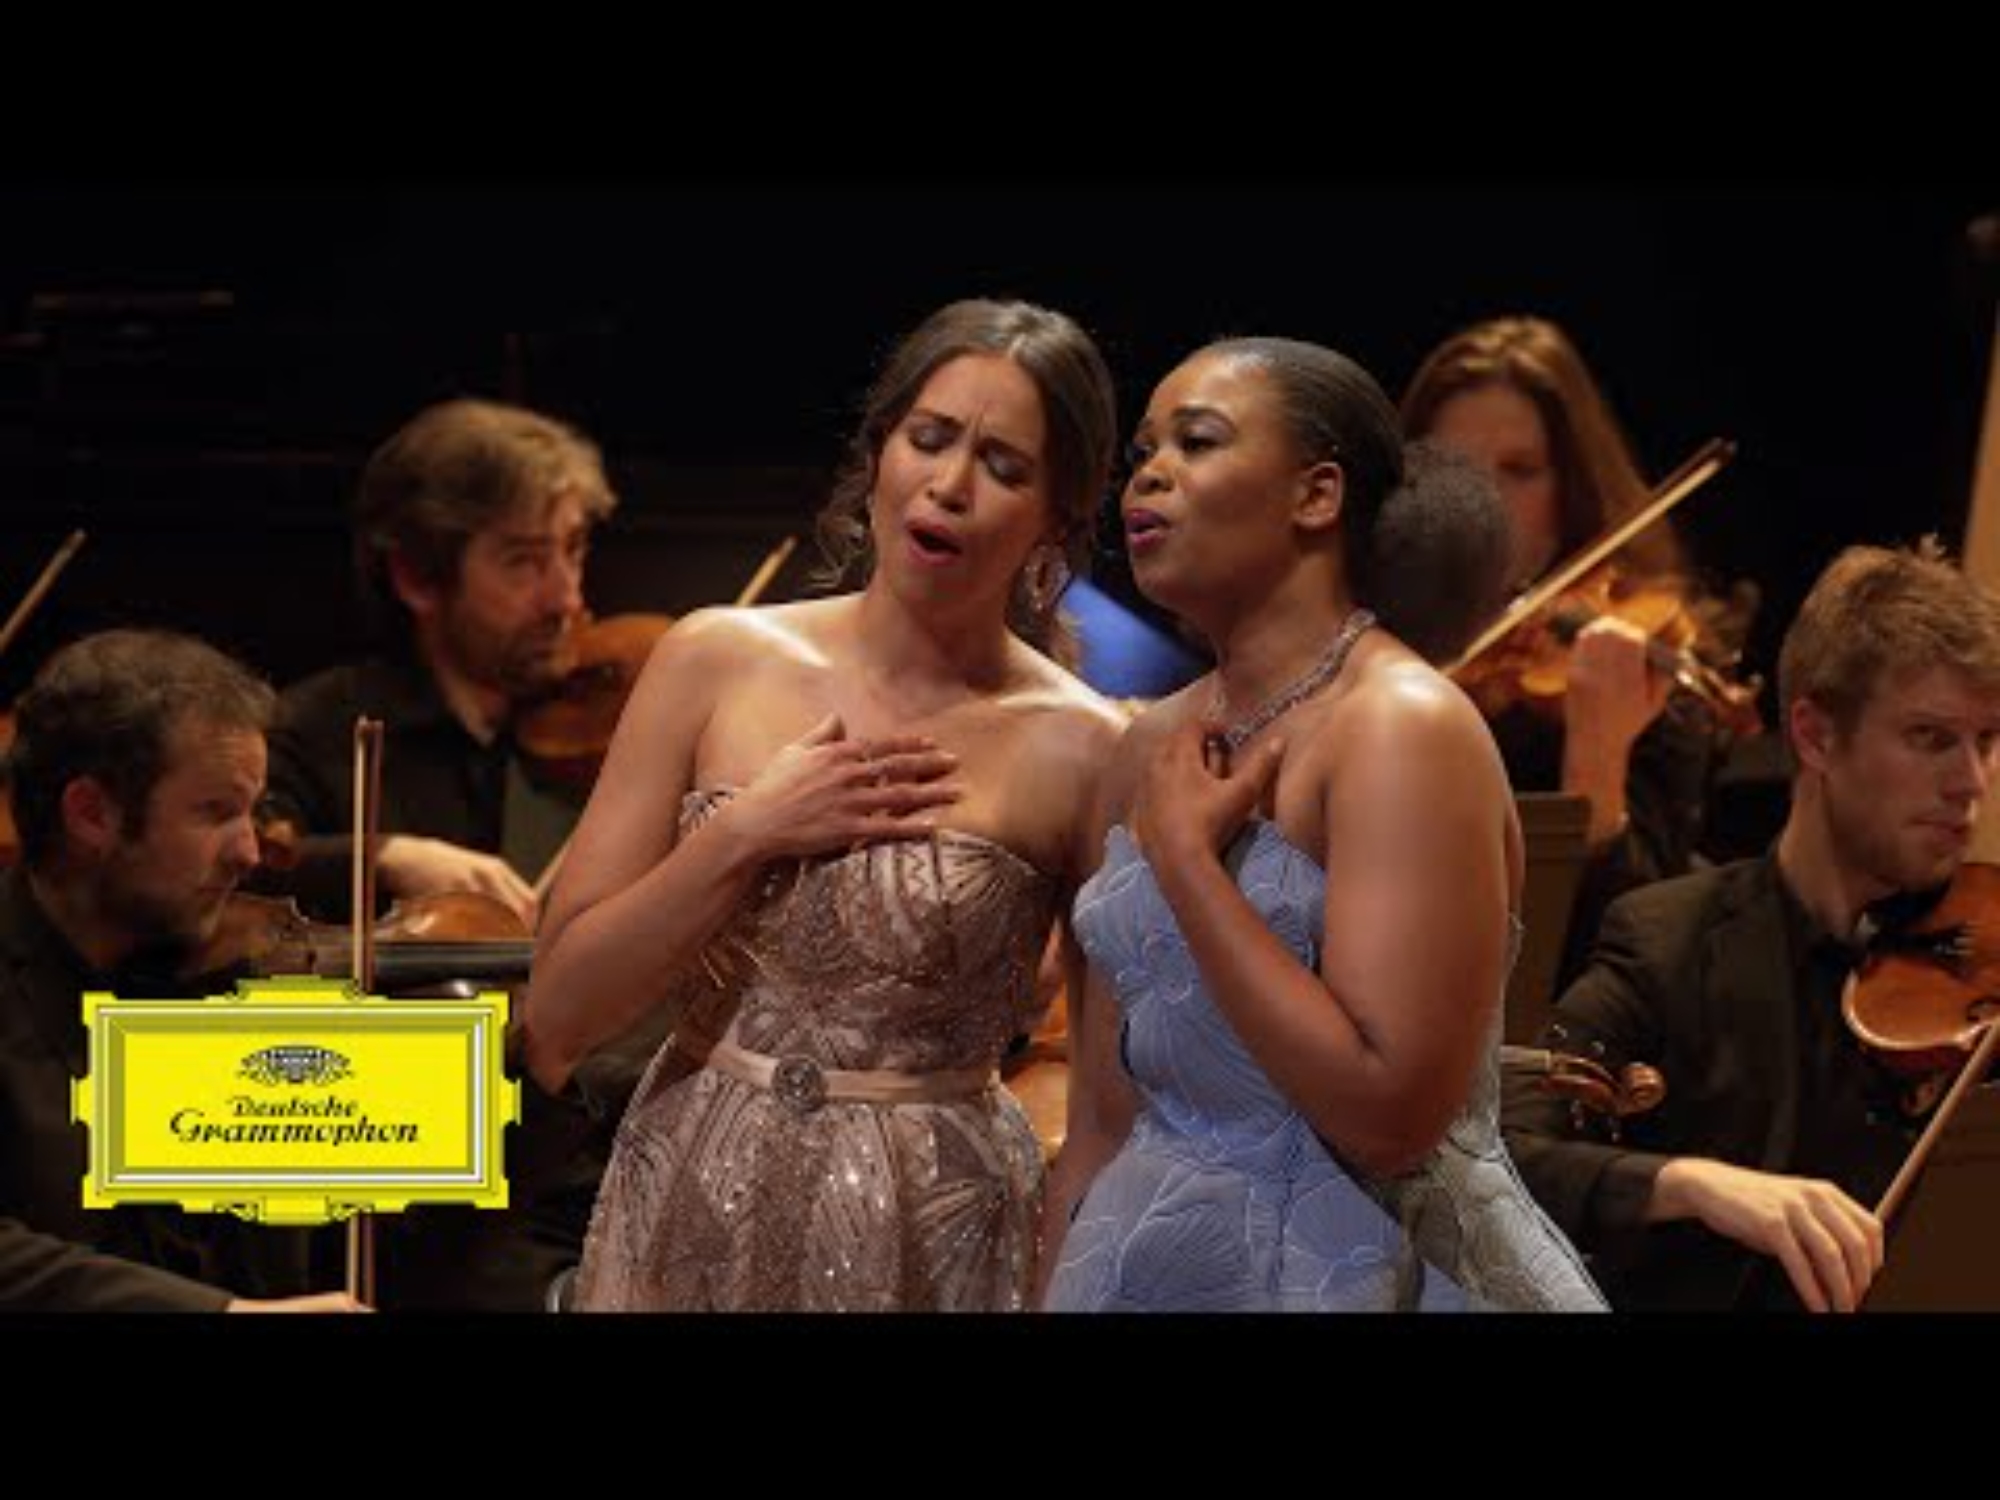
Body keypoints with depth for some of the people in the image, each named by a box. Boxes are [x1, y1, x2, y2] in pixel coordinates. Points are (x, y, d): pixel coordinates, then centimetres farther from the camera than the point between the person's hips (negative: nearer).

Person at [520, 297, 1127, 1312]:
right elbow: (559, 1016, -5)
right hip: (683, 1216, 2)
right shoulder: (716, 663, -4)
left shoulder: (1082, 753, -10)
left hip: (928, 1242, -2)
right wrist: (743, 836, -14)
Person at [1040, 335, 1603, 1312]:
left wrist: (1184, 856, -19)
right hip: (1144, 1268, 7)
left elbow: (1392, 1113, -25)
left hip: (1344, 1267, -7)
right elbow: (1103, 1121, 10)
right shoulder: (1153, 753, 6)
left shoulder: (1405, 727, -16)